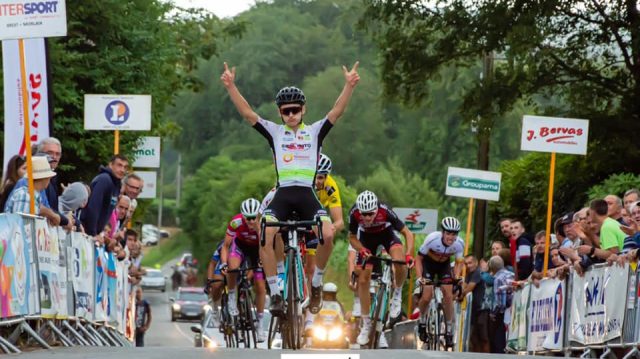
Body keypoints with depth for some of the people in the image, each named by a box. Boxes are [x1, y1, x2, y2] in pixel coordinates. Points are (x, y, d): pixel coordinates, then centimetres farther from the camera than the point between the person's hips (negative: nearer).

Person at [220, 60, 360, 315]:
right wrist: (231, 86, -10)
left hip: (307, 194, 0)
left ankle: (316, 284, 0)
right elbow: (247, 113, 3)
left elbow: (337, 112, 0)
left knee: (327, 235, -25)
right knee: (265, 236, -26)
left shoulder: (315, 132, 13)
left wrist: (349, 86, -16)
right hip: (282, 194, 0)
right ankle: (275, 294, -18)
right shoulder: (274, 132, 12)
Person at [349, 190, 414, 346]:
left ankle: (397, 294, -4)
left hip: (387, 235, -2)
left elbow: (407, 233, -27)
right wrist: (362, 250, -34)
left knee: (400, 262, -32)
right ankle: (366, 324, 11)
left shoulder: (385, 211, -36)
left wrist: (408, 254, -42)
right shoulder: (354, 213, -31)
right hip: (367, 239, 2)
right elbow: (352, 238, -14)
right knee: (363, 281, -4)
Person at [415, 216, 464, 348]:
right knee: (427, 296, -14)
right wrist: (419, 277, -35)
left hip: (444, 265, 2)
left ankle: (449, 329, 2)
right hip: (428, 263, -2)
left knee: (448, 296, -11)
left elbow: (458, 262, -10)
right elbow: (419, 259, -23)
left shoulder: (459, 244, -28)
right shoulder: (433, 239, -35)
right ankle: (422, 320, 15)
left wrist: (457, 277, -28)